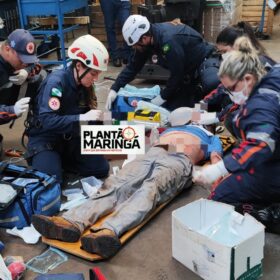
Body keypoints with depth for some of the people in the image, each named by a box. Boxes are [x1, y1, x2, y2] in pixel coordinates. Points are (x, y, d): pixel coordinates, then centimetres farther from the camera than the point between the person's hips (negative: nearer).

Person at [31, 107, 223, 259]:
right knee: (115, 187, -25)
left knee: (148, 191, -36)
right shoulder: (169, 129, 44)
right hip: (152, 154, 4)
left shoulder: (209, 137, 35)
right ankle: (73, 222, -48)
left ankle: (109, 231, -62)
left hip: (180, 161, -4)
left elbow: (216, 160, 17)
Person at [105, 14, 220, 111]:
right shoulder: (145, 42, -9)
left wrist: (163, 96, -18)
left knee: (211, 84, -40)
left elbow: (177, 73, -28)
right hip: (187, 68, 8)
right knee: (172, 106, 1)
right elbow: (133, 66, 0)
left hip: (203, 59, -8)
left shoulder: (169, 40, -35)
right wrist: (114, 89, -7)